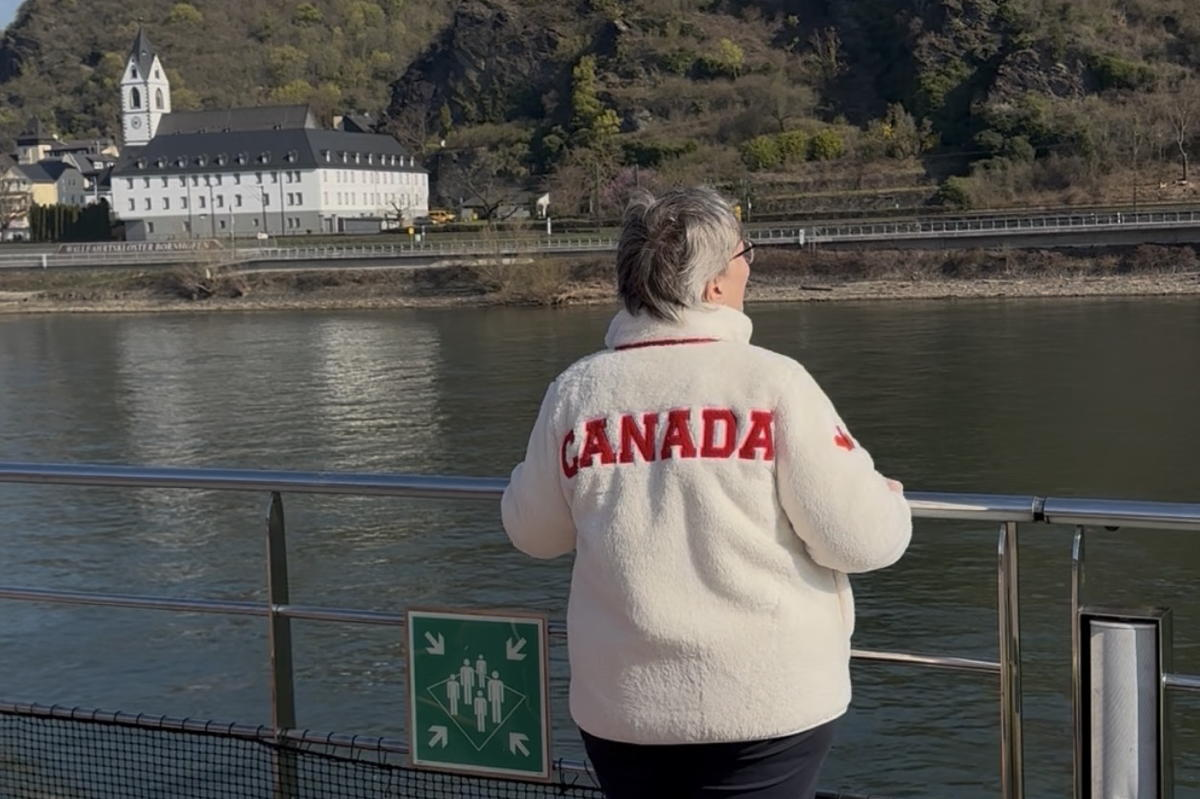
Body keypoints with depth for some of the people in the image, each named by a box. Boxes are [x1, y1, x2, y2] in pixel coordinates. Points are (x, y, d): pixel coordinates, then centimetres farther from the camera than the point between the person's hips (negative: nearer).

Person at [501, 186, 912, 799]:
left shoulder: (576, 391, -4)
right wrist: (889, 502, 10)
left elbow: (532, 532, 10)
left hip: (621, 703, 3)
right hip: (766, 700, -3)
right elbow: (860, 539, -12)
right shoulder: (771, 381, -13)